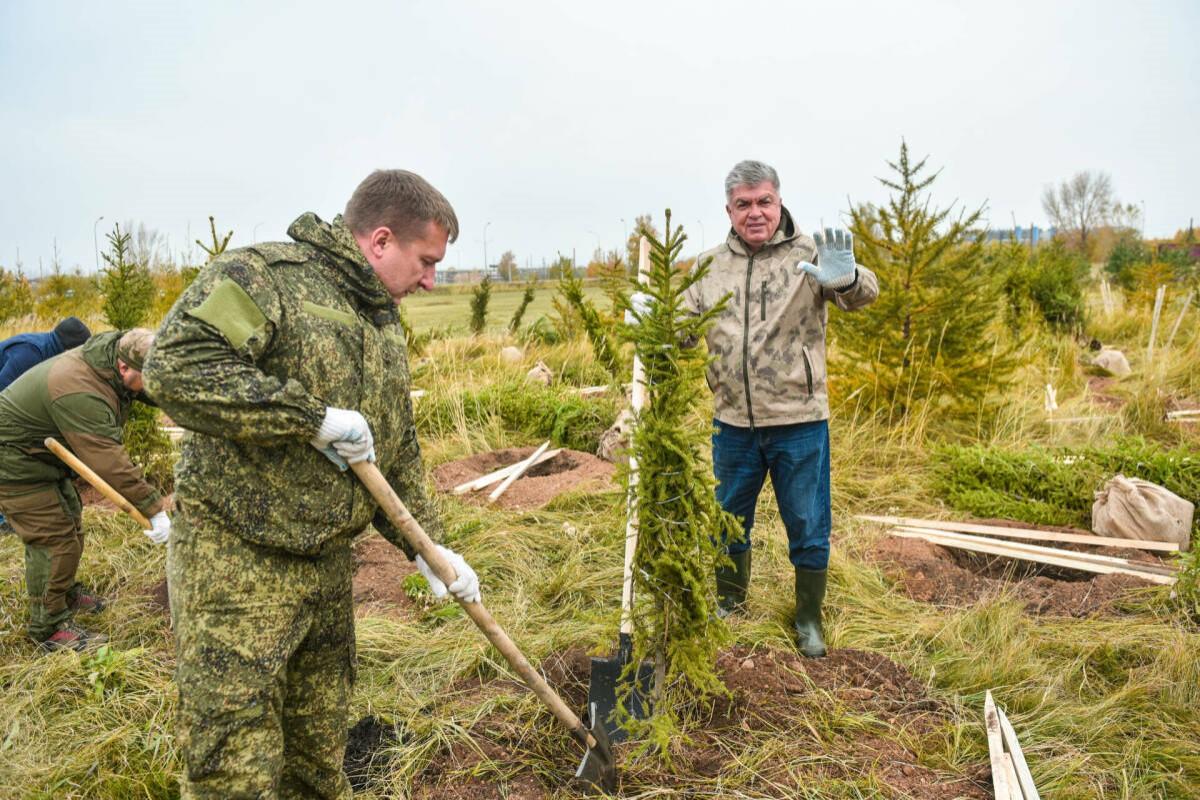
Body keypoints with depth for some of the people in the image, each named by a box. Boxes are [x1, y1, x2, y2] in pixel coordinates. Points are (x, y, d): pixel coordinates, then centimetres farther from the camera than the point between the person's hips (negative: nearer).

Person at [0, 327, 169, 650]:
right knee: (53, 537, -9)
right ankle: (50, 627, 4)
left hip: (45, 453, 10)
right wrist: (154, 509, -39)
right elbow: (109, 461, -40)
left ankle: (65, 593, 41)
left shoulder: (115, 349, -10)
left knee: (70, 522, 21)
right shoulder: (79, 394, -38)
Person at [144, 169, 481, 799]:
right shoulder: (264, 274, -13)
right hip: (235, 562, -7)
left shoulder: (385, 321, 12)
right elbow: (176, 366, -29)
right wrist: (315, 418, -25)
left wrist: (426, 545, 11)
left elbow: (399, 451, 17)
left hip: (327, 563, 8)